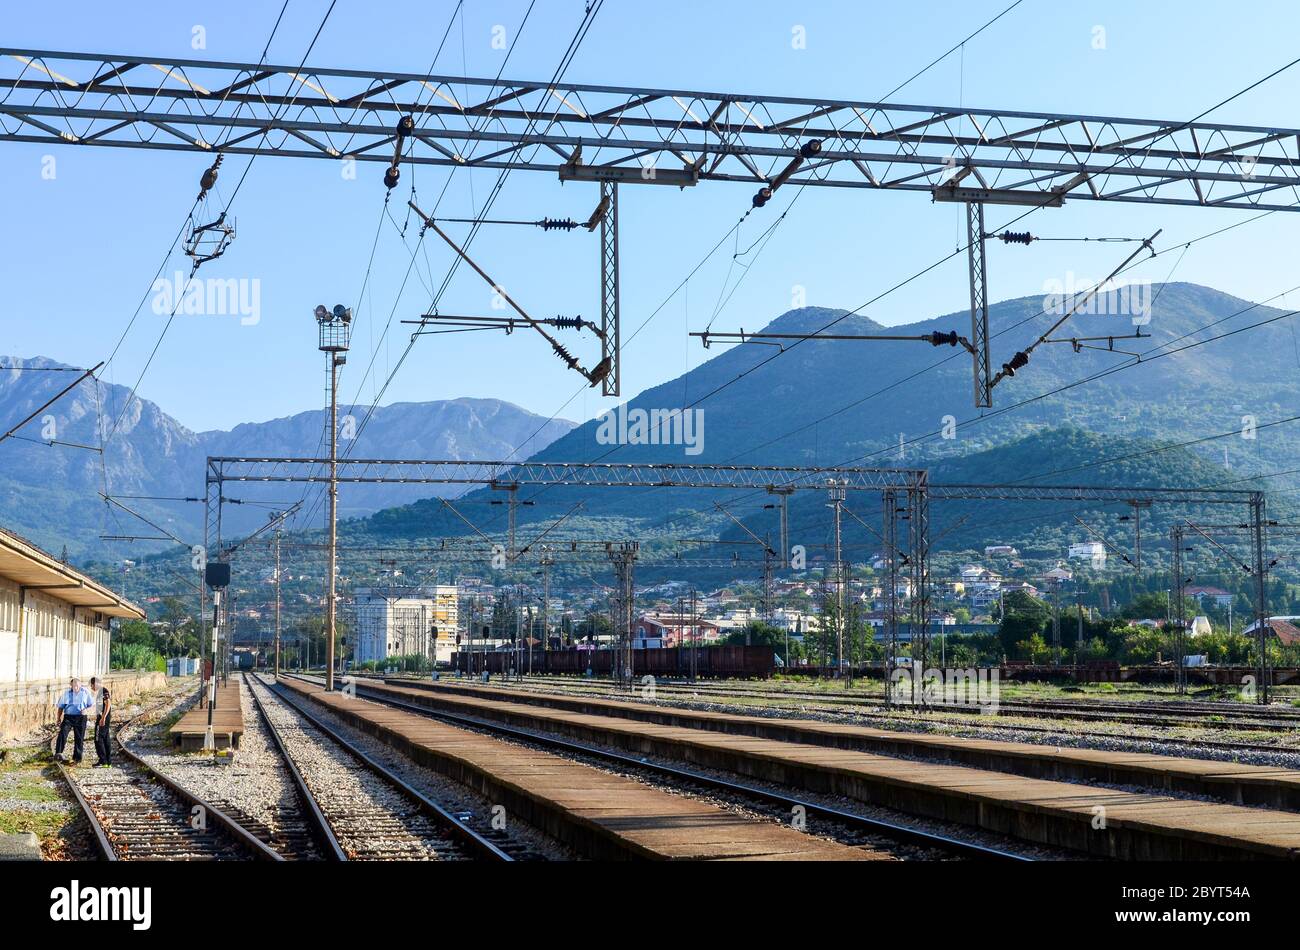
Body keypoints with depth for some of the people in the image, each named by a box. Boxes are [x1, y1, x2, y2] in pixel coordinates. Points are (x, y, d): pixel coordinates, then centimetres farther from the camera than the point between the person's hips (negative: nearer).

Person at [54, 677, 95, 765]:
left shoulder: (85, 692, 1)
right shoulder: (66, 693, 1)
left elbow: (91, 704, 9)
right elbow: (61, 707, 8)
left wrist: (85, 709, -12)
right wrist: (59, 719, 0)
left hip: (80, 718, 1)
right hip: (68, 717, -1)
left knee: (79, 738, 6)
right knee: (62, 733, -21)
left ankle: (77, 757, 19)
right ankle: (58, 754, -26)